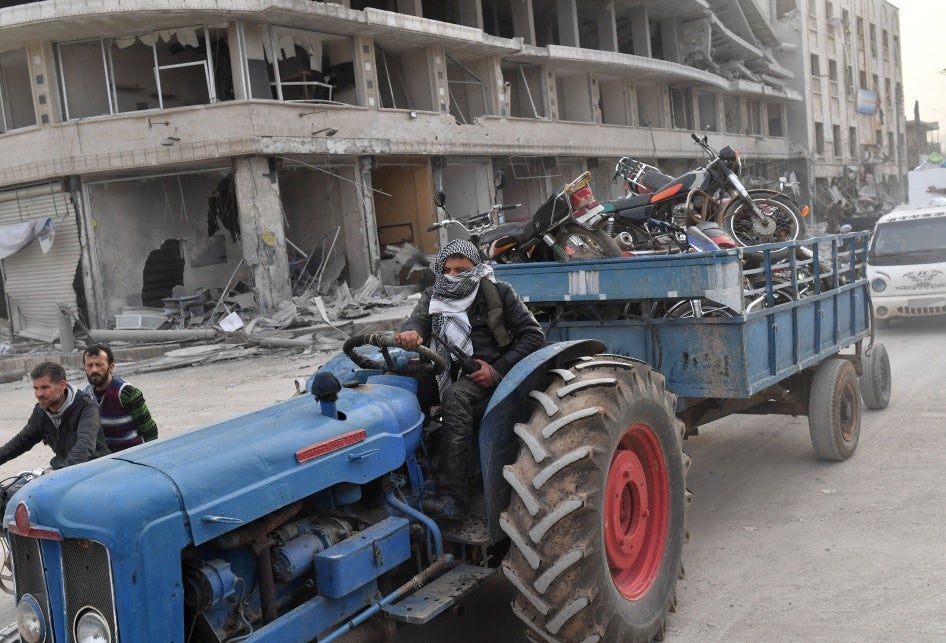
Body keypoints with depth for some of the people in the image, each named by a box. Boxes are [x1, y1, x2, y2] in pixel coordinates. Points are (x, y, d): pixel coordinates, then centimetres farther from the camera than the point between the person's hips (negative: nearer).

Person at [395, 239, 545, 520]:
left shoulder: (498, 293, -1)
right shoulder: (434, 297, 9)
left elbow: (534, 336, -4)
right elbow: (418, 319, -11)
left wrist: (498, 370, -14)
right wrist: (410, 333, -37)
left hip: (494, 369, -6)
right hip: (455, 373, 6)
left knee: (455, 395, -34)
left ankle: (451, 497, -40)